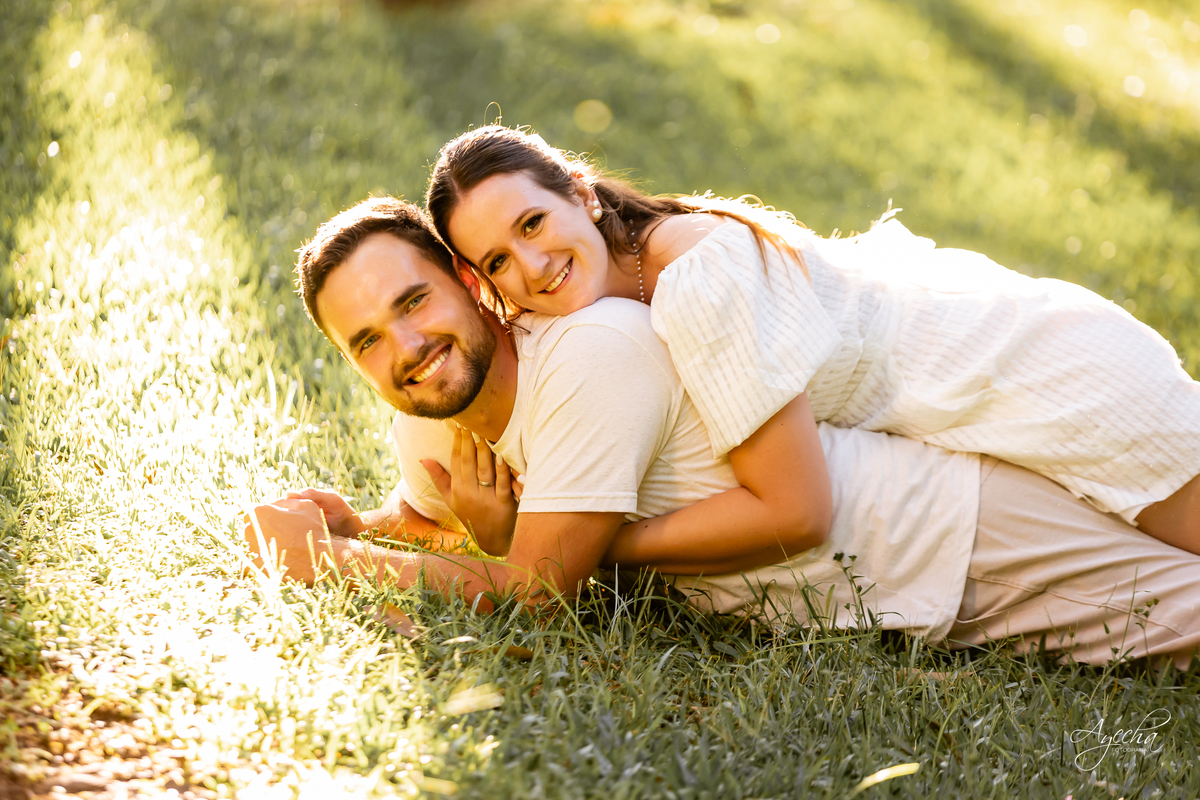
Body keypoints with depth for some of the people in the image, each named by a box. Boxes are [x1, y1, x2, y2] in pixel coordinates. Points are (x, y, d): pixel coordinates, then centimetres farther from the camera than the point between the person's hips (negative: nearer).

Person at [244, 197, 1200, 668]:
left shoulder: (598, 355, -31)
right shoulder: (433, 419, -5)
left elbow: (535, 586, -30)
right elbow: (425, 515, 17)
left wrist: (326, 558, -22)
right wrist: (347, 522, -6)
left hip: (962, 531, -7)